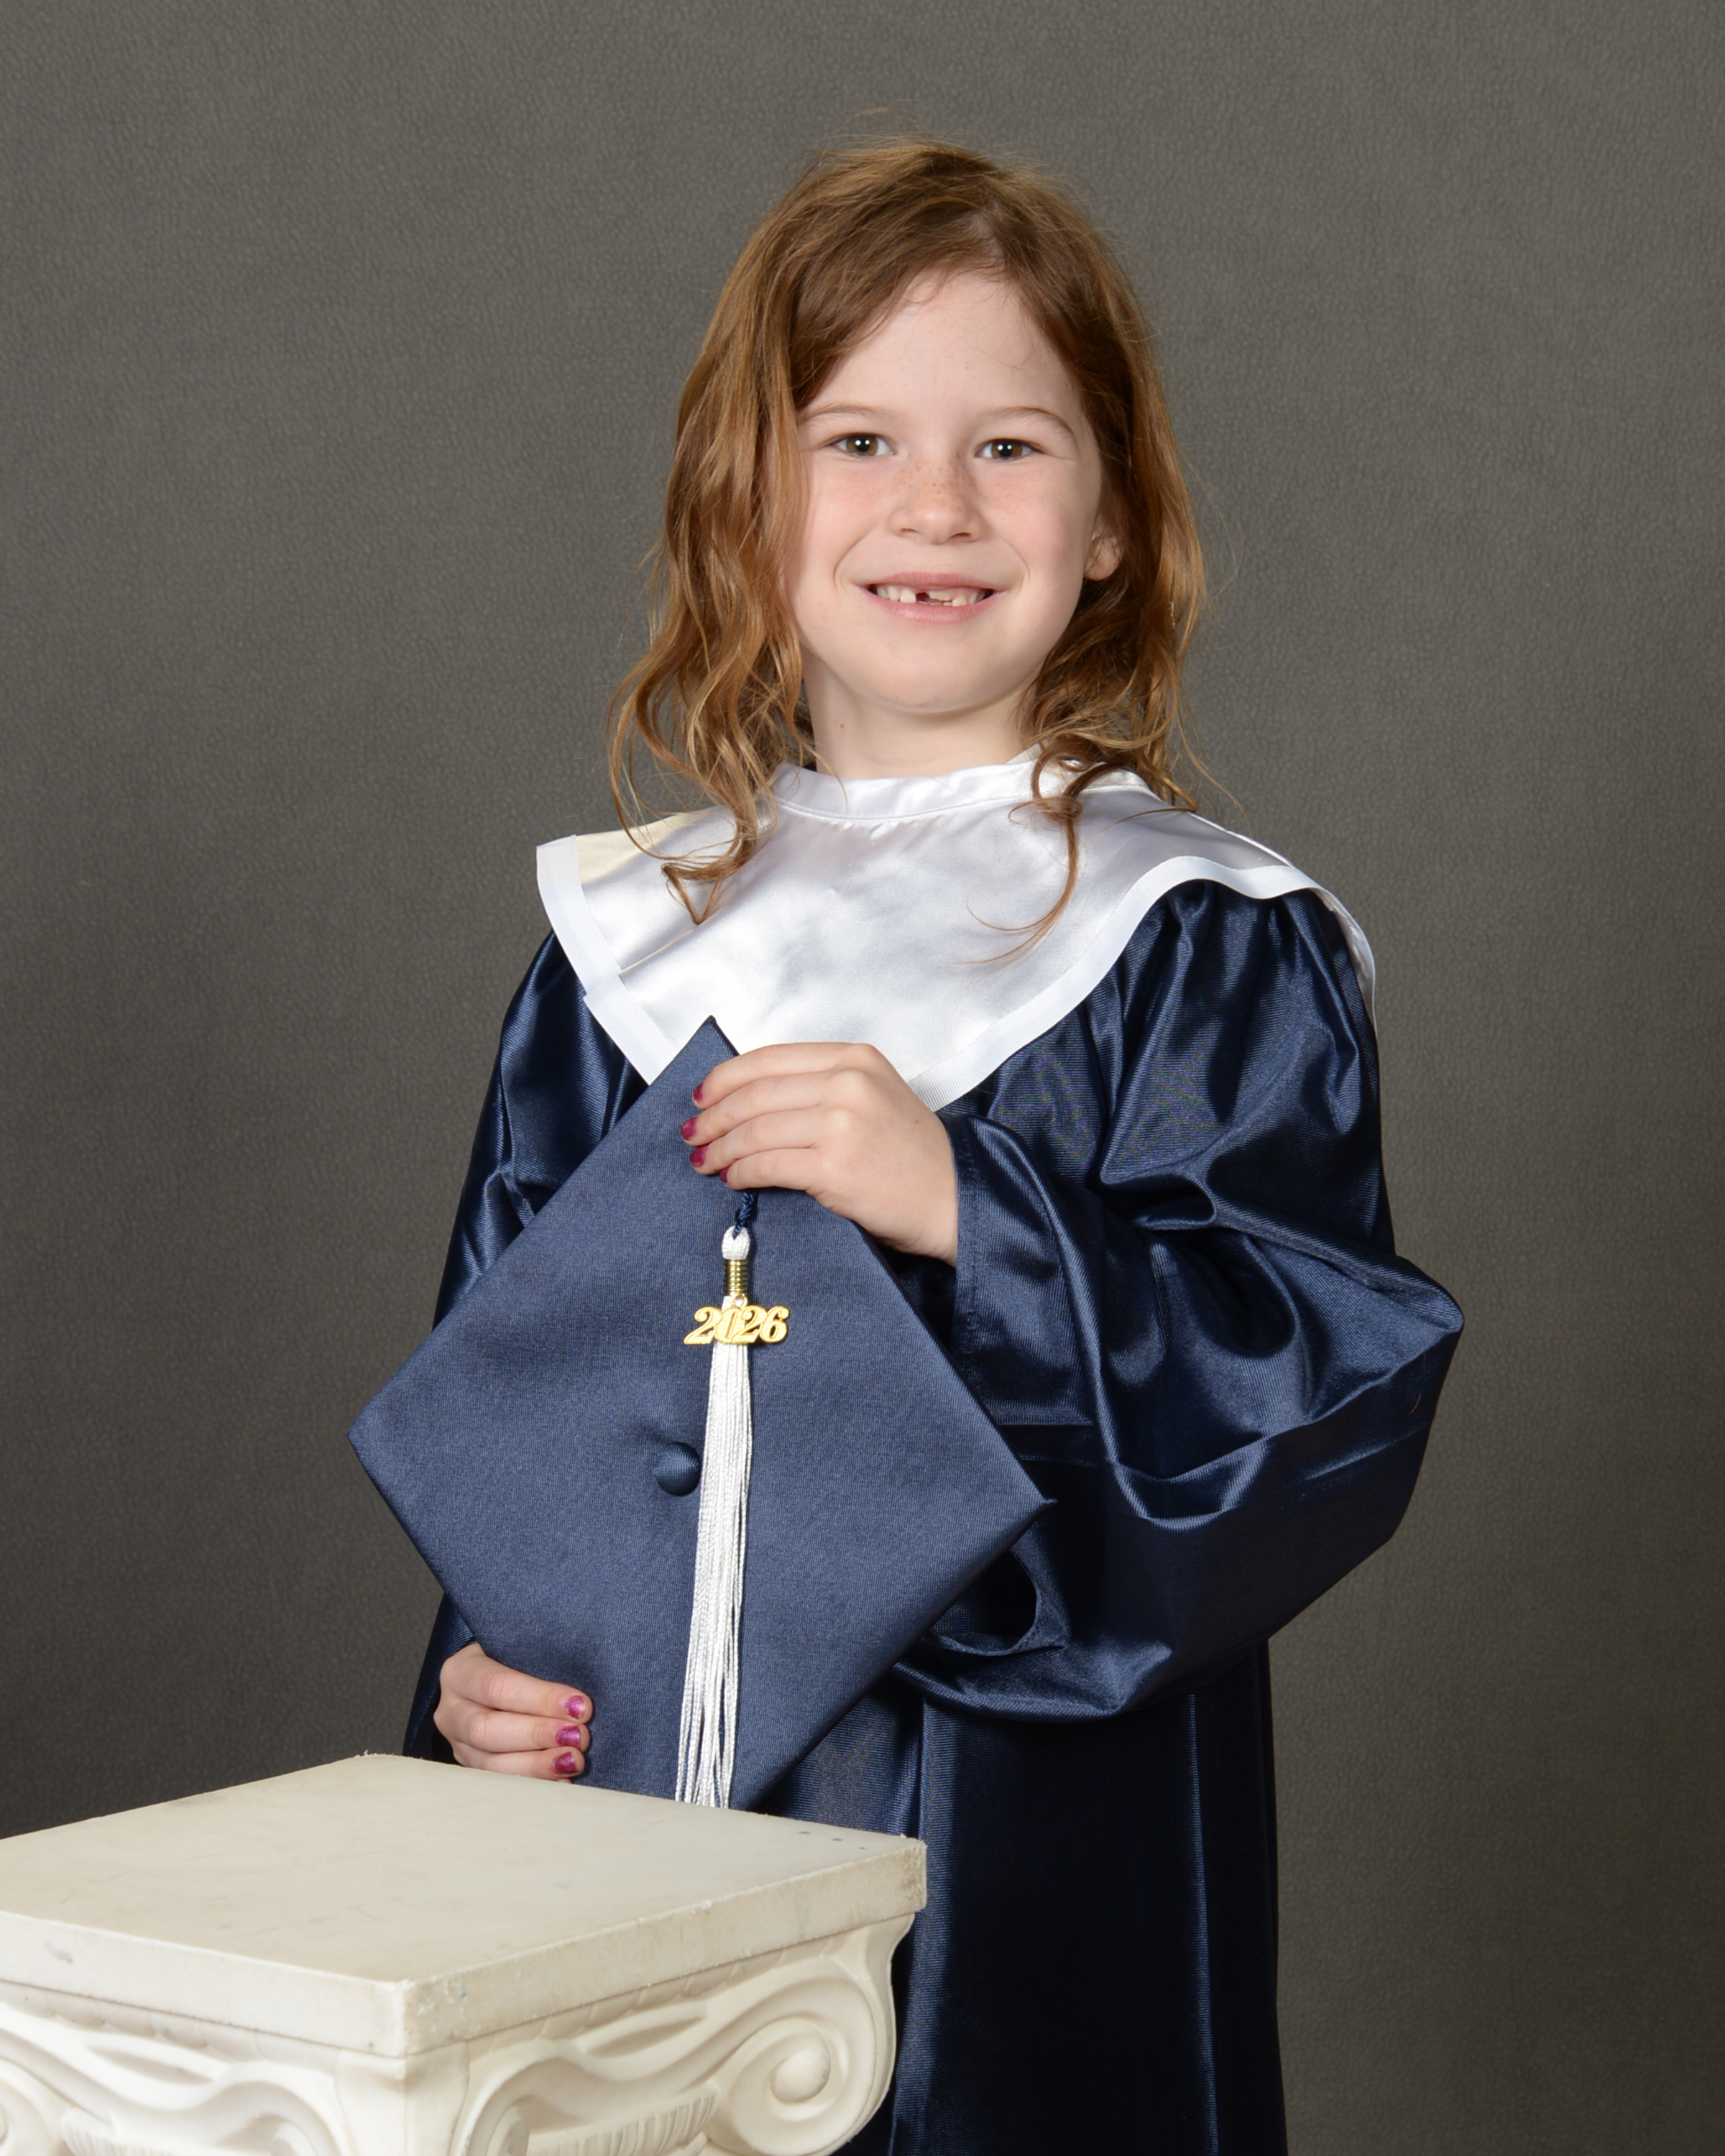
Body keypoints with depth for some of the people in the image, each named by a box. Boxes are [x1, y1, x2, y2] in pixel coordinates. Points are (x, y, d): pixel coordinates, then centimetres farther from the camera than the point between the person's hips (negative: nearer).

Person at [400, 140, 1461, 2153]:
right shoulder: (629, 944, 6)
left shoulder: (1206, 954, -6)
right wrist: (483, 1675, -4)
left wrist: (966, 1212, -26)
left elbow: (1332, 1405, -16)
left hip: (1049, 1854, -3)